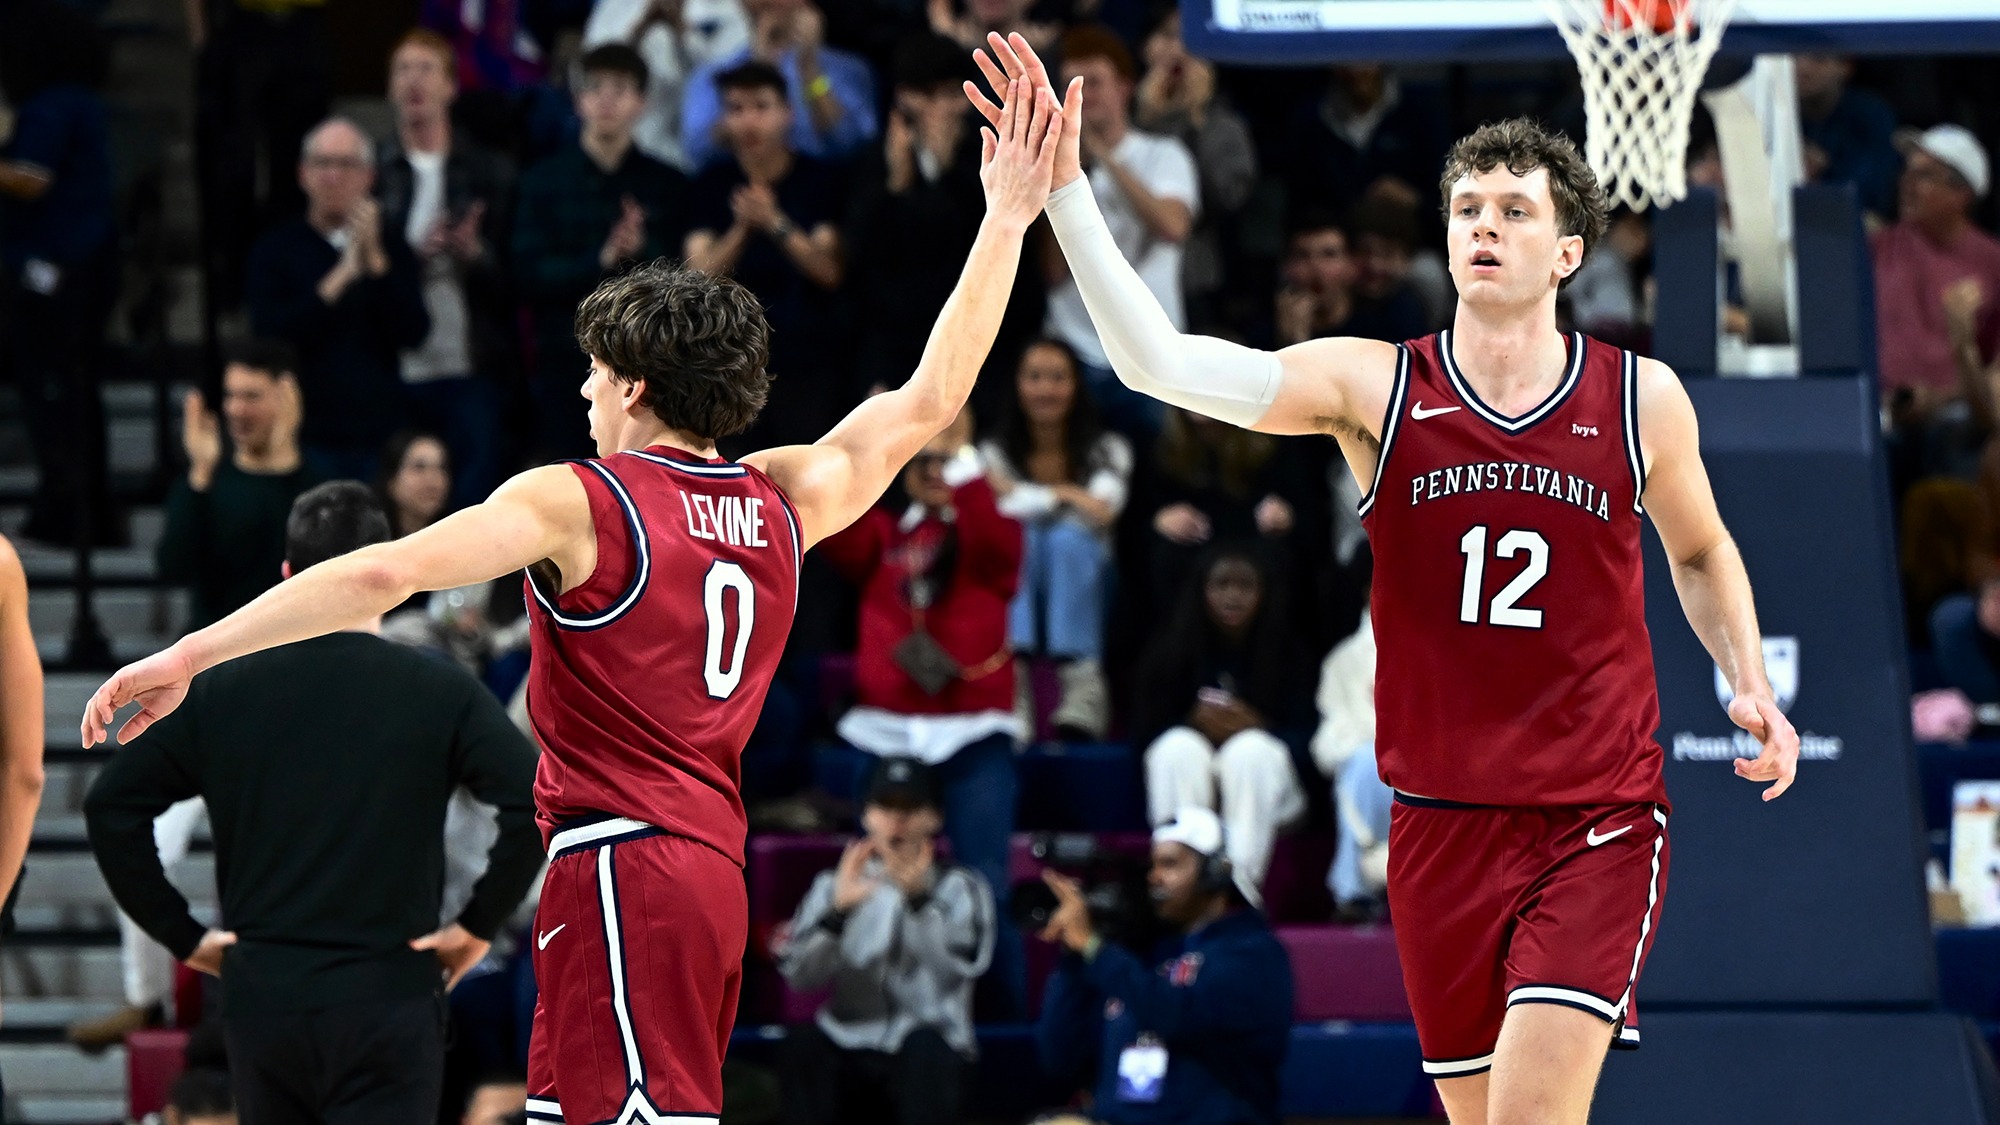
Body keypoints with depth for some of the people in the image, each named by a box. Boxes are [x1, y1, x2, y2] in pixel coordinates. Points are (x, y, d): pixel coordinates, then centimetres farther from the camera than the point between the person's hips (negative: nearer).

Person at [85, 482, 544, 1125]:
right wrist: (479, 924, -3)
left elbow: (112, 805, 1)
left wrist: (180, 933, 5)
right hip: (385, 999, -3)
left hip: (259, 999, 3)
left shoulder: (222, 692, 4)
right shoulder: (440, 693, -3)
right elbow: (536, 800, -13)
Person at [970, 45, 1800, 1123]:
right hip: (1442, 823, 1)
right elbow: (1162, 363, -15)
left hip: (1597, 825, -1)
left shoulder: (1642, 399, 1)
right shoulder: (1375, 387, -2)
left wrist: (1749, 686, 6)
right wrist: (1064, 188, -23)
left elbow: (1700, 552, 22)